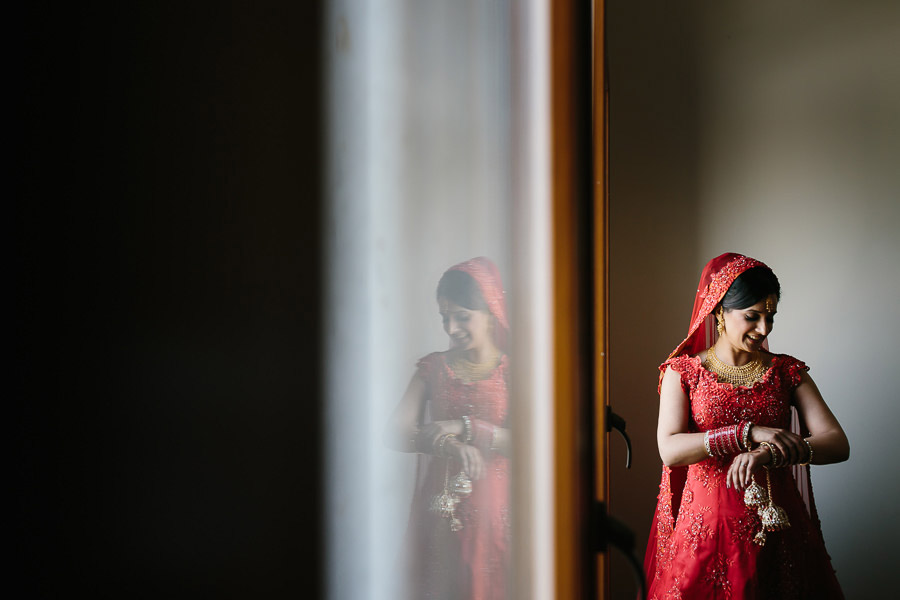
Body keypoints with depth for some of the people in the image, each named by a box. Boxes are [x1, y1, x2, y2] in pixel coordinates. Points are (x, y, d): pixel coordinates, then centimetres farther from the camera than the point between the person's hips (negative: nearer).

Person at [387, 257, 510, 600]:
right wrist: (448, 445, -21)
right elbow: (395, 433, -5)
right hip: (438, 510, 2)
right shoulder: (434, 368, 5)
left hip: (490, 509, -2)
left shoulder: (511, 372, -2)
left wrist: (464, 427, -19)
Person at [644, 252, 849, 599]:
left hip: (775, 527, 2)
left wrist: (768, 455, -24)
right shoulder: (683, 372, 0)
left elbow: (838, 444, -7)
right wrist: (748, 433, -22)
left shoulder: (787, 372, 5)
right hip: (707, 527, -2)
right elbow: (670, 450, -14)